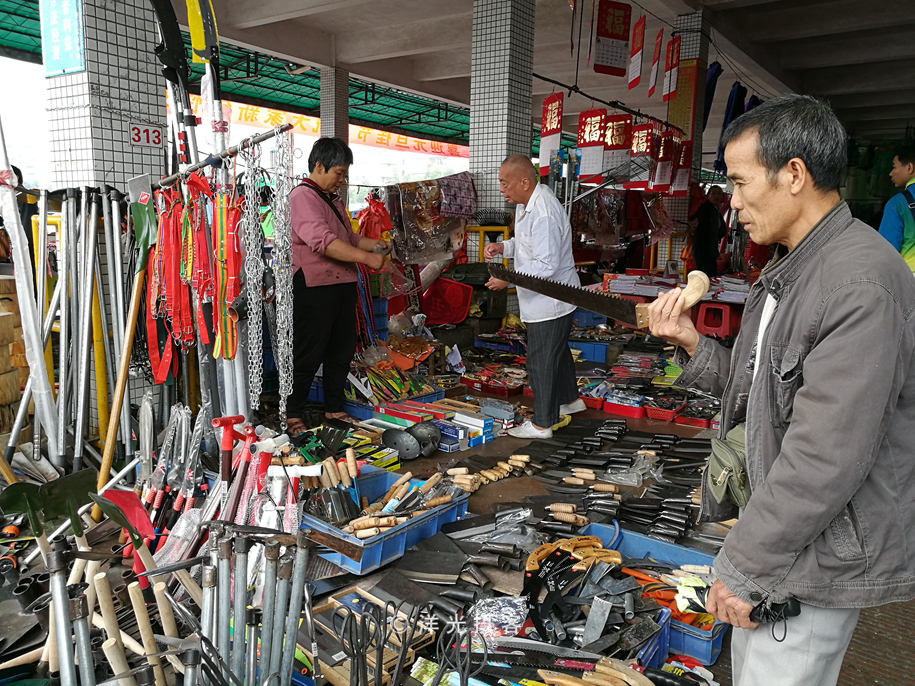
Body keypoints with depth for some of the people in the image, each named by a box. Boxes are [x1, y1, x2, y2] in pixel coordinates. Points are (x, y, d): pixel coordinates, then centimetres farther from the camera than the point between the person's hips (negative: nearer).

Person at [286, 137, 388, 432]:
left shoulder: (333, 199, 21)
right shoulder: (302, 196, -11)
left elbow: (348, 236, 31)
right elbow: (322, 240, -24)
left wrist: (375, 245, 12)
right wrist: (366, 257, -24)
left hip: (342, 285, 10)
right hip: (313, 287, -9)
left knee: (342, 352, 15)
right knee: (308, 355, -3)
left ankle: (335, 410, 28)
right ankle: (293, 416, 10)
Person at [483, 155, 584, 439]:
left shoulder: (543, 215, -29)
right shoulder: (528, 203, 5)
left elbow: (546, 266, -30)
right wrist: (502, 247, 1)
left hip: (549, 303, -11)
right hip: (550, 300, 11)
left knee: (540, 361, 1)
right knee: (558, 351, 26)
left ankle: (541, 424, 16)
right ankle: (570, 399, 46)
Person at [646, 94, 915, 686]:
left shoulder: (861, 287, -26)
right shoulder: (789, 271, 8)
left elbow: (826, 460, -28)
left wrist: (743, 568, -19)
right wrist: (691, 342, -3)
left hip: (818, 556, -9)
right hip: (774, 520, 9)